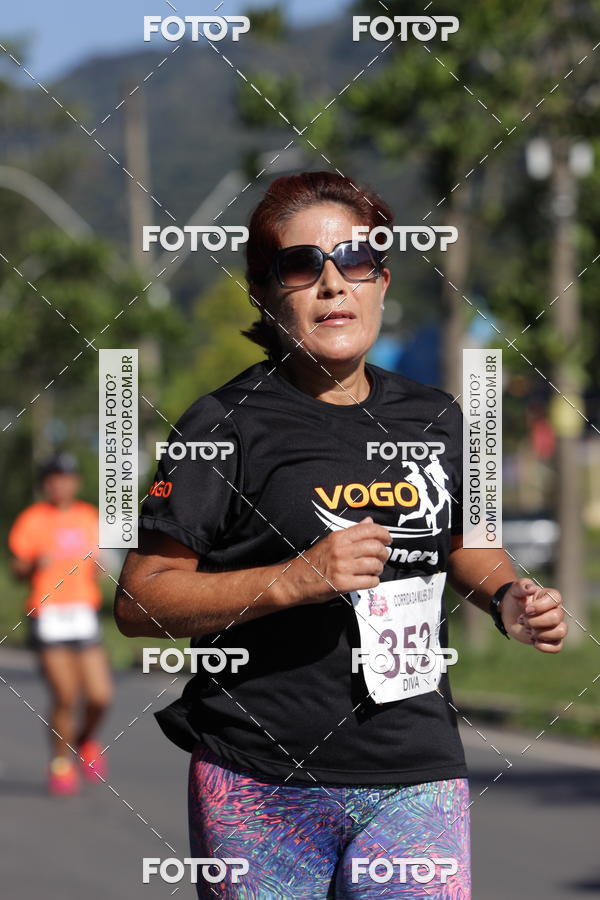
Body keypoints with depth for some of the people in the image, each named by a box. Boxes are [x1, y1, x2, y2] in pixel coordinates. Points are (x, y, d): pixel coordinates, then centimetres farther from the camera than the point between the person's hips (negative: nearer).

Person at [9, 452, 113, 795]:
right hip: (47, 616, -3)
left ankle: (85, 740, 27)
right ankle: (61, 763, 13)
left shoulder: (90, 517, 11)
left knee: (100, 696, -5)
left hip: (84, 614, 3)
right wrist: (35, 564, -19)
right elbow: (18, 570, 1)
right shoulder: (32, 520, -1)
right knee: (65, 698, -9)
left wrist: (98, 569, 1)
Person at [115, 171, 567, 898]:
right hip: (263, 794, -4)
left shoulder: (434, 419, 11)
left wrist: (507, 597, 8)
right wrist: (293, 580, -20)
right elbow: (139, 602, -9)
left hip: (418, 777, 4)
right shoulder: (228, 426, -5)